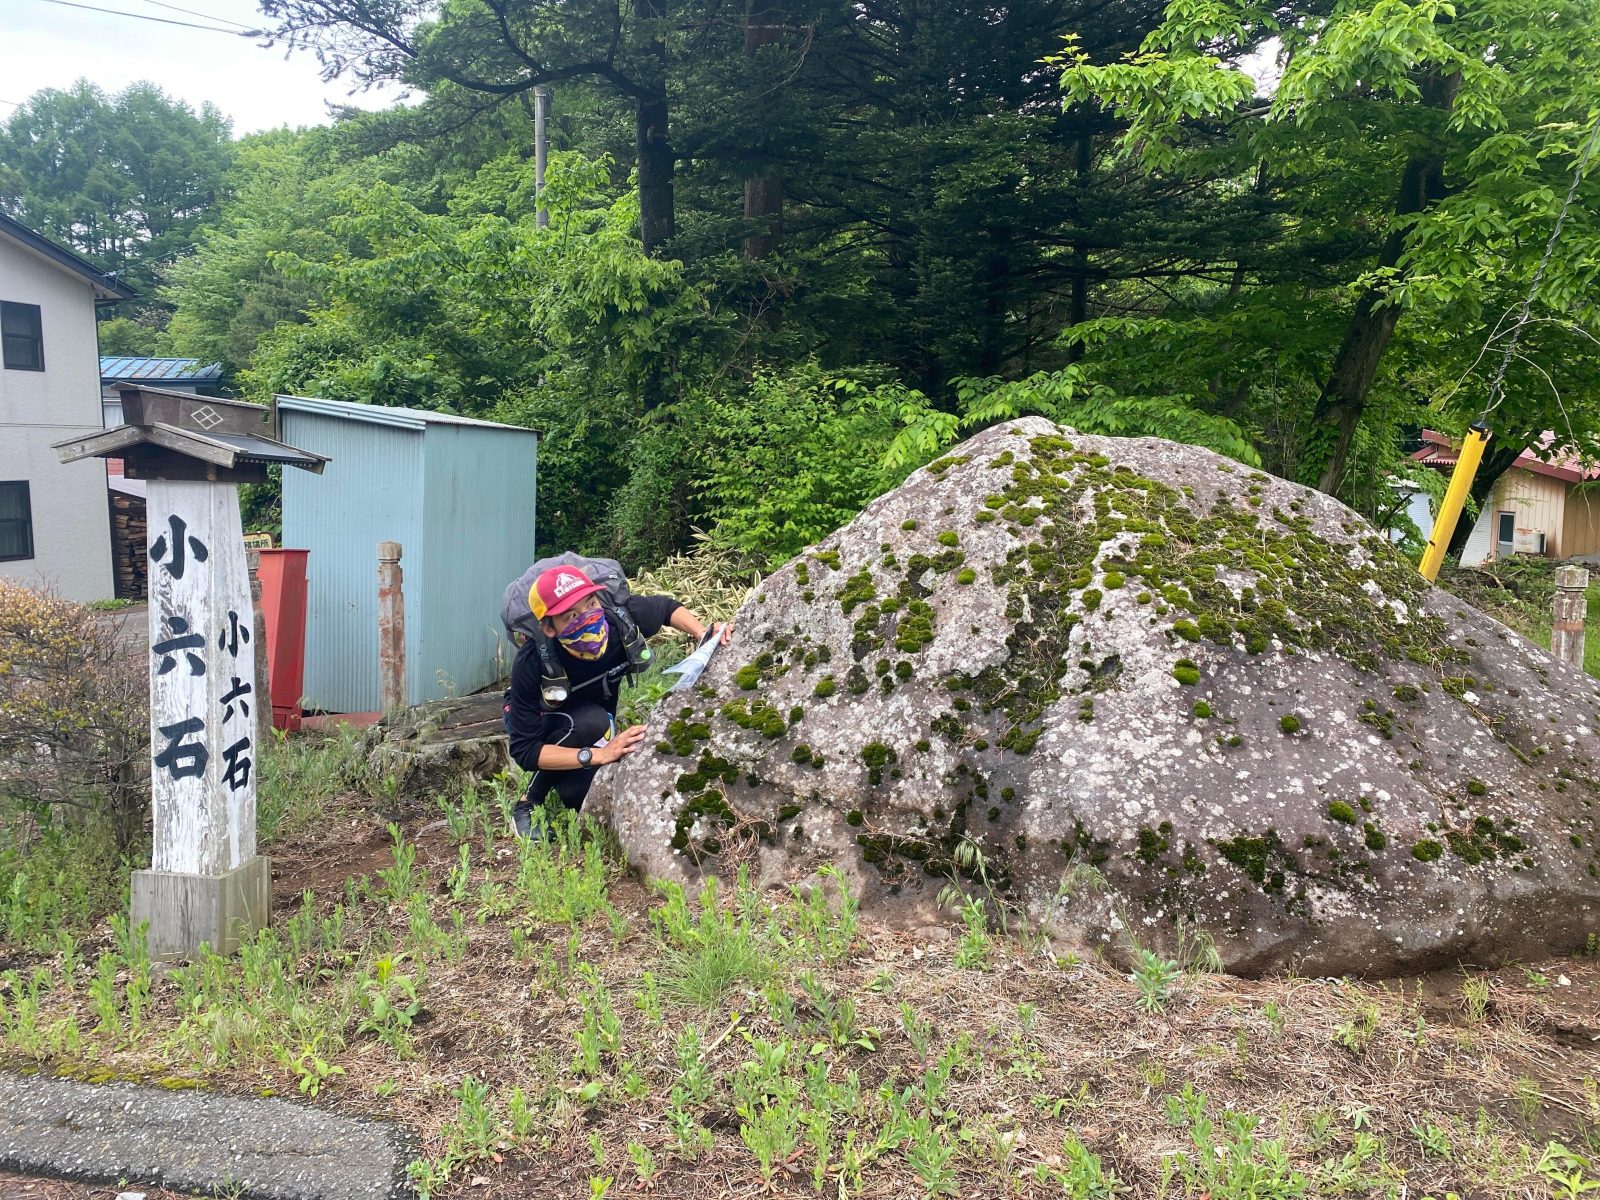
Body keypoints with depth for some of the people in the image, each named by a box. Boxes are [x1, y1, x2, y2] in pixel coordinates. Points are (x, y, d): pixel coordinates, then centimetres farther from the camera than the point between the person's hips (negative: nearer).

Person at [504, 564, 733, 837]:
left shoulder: (621, 618, -30)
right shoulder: (531, 664, -38)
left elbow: (668, 608, -6)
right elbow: (523, 750, -33)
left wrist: (703, 635, -24)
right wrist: (599, 755, -41)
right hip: (539, 722, -4)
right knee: (591, 722, -37)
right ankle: (530, 801, -15)